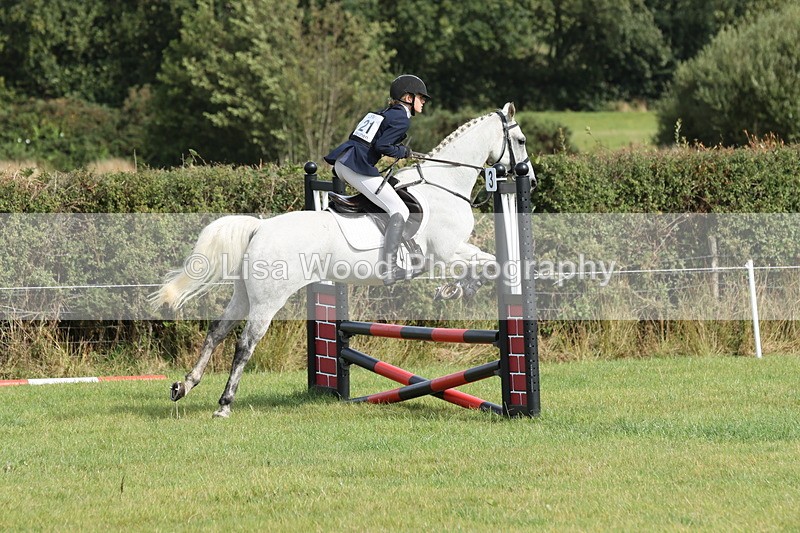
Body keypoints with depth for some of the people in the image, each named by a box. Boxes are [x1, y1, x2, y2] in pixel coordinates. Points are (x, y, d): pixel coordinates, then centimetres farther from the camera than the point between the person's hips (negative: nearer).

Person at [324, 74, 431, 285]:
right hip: (357, 166, -10)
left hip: (340, 163, 10)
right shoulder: (401, 119, -5)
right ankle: (390, 268, -20)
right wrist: (401, 152, 1)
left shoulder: (381, 114, 22)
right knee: (400, 211, -8)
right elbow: (382, 145, -17)